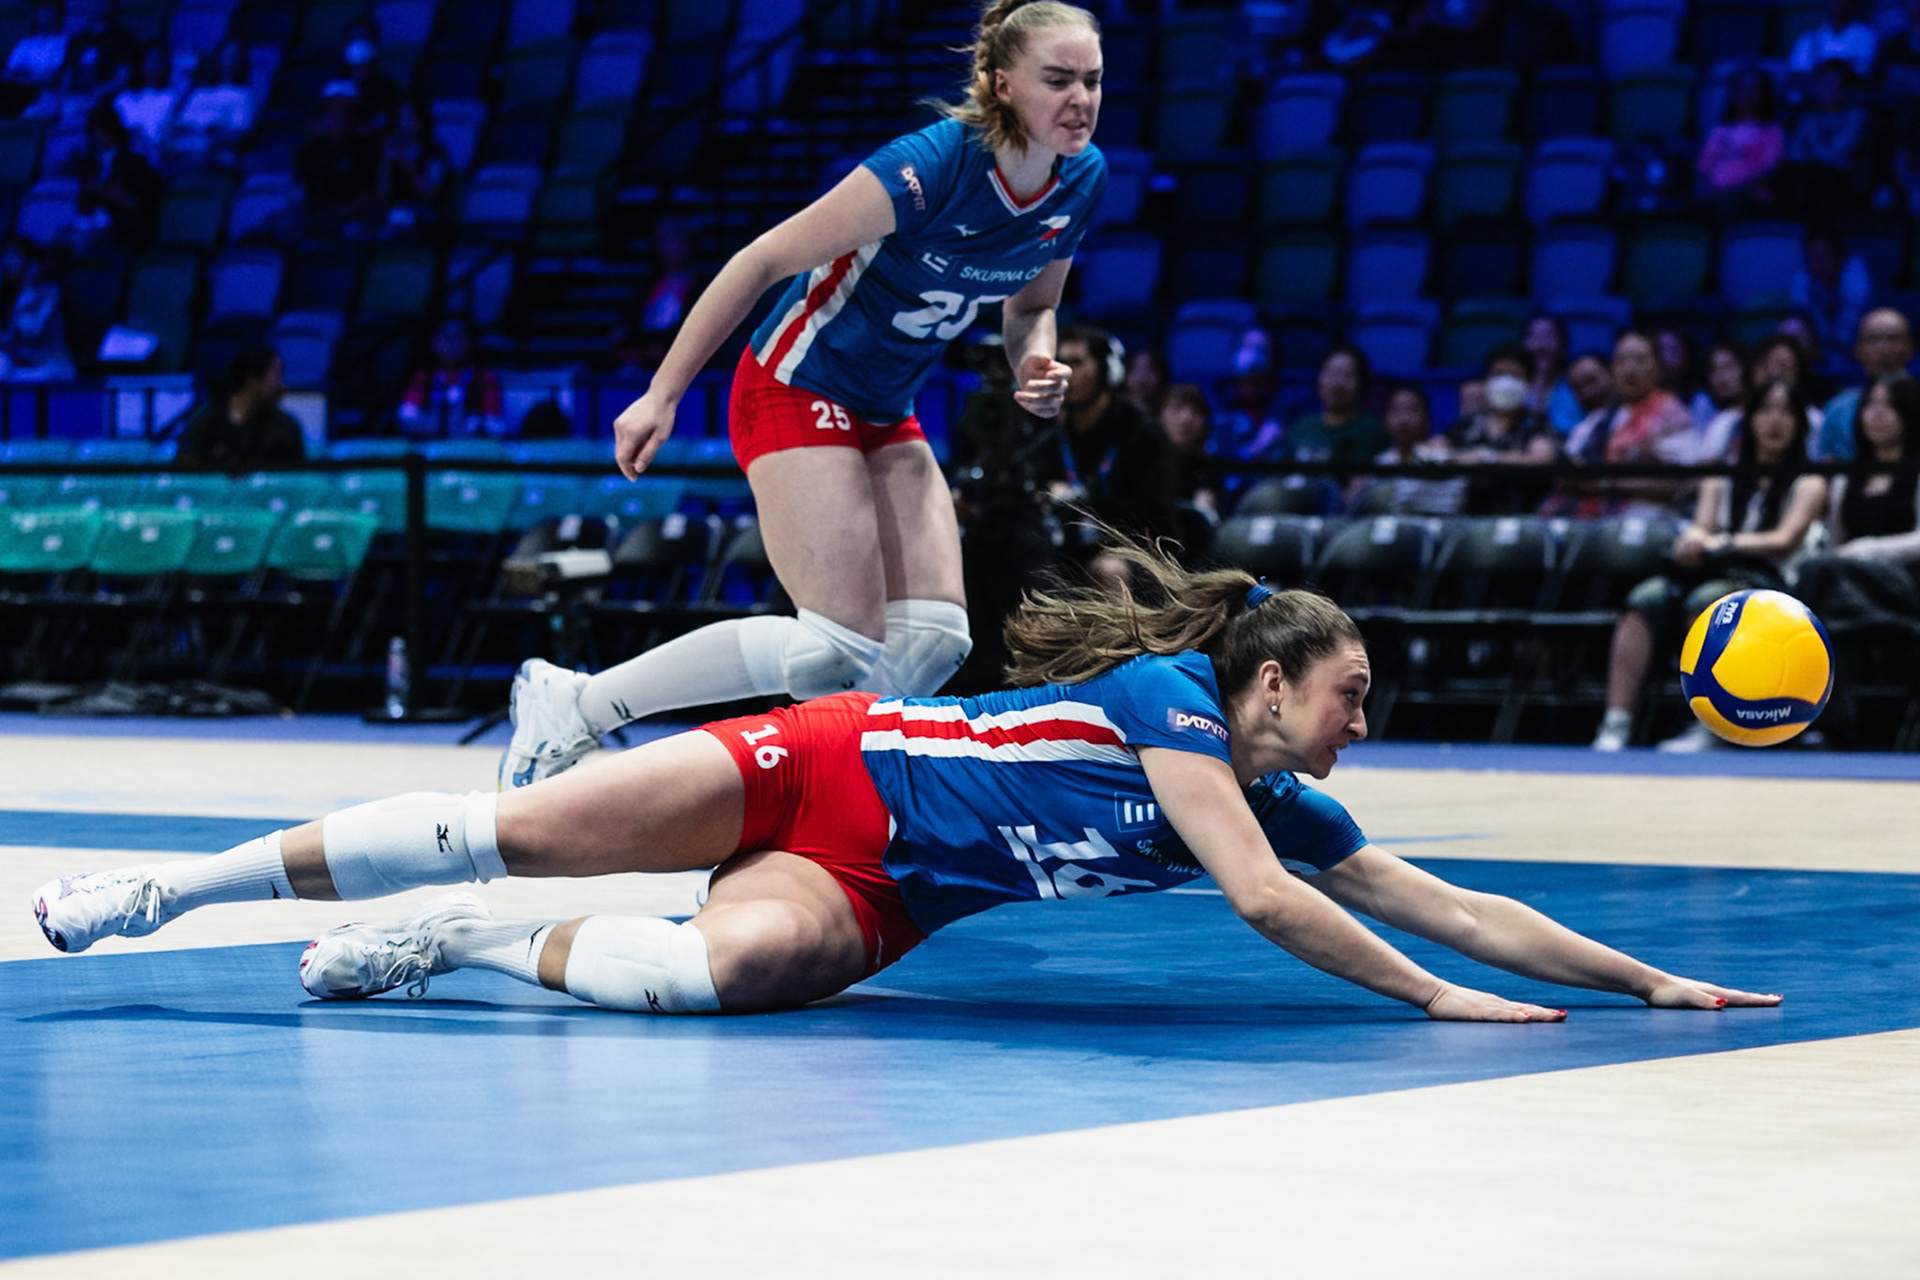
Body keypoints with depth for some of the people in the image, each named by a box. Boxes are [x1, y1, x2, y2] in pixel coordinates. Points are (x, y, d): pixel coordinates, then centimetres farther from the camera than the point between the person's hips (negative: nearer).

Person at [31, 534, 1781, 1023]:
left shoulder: (1293, 811, 1)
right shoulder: (1169, 693, -18)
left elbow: (1457, 905, 2)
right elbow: (1260, 902, -28)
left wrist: (1651, 982, -5)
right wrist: (1435, 1004, -27)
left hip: (874, 893, 5)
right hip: (826, 770, -5)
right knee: (511, 831, -12)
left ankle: (479, 950, -5)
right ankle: (165, 887, 2)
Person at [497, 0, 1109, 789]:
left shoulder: (1082, 181, -4)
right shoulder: (931, 165, -26)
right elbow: (764, 260, -19)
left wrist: (1035, 364, -9)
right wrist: (663, 395, -17)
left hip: (886, 419, 8)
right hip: (797, 390, -8)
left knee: (935, 638, -8)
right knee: (843, 644, -18)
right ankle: (567, 704, -10)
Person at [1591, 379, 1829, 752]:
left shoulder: (1807, 483, 12)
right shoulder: (1723, 479, 24)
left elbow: (1785, 540, -3)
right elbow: (1701, 529, 11)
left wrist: (1722, 543, -16)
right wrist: (1694, 540, -15)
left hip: (1764, 580, -3)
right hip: (1705, 574, 3)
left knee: (1705, 601, -38)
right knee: (1645, 600, -29)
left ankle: (1708, 729, -41)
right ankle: (1615, 725, -38)